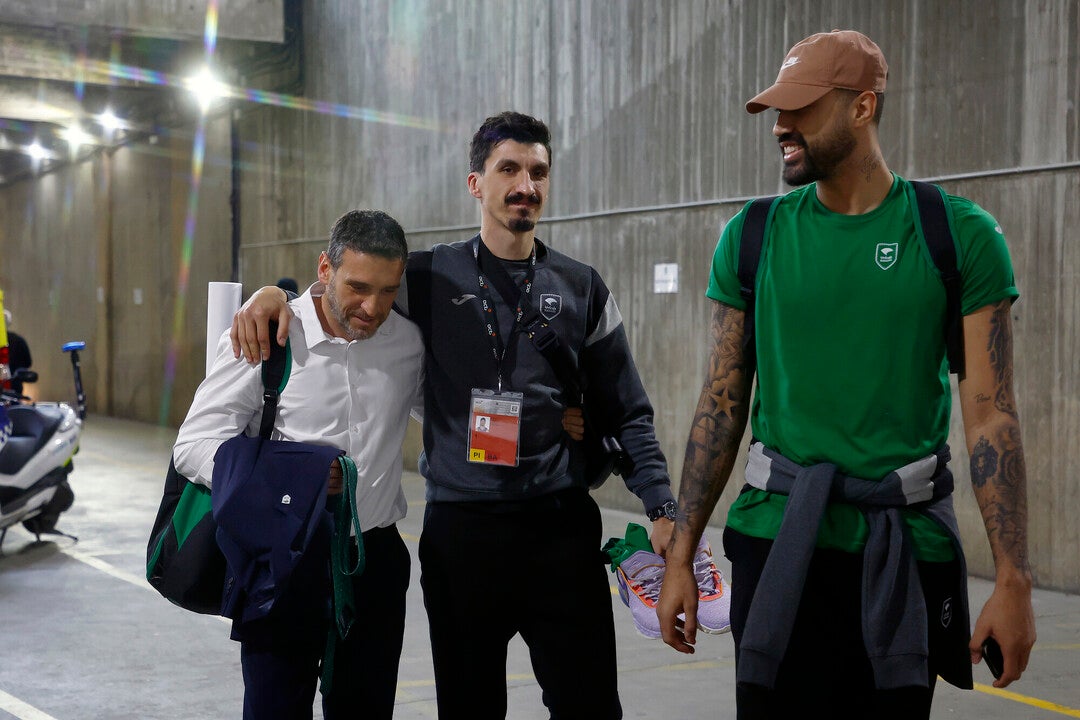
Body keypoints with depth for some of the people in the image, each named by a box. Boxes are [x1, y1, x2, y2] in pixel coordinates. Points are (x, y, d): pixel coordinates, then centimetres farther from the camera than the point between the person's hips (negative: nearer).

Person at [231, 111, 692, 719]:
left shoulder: (583, 289, 6)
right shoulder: (431, 277, 4)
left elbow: (628, 414, 7)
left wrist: (663, 508, -5)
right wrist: (273, 294, -12)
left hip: (561, 526, 0)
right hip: (460, 527, 0)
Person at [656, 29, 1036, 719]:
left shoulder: (960, 235, -3)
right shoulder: (752, 236, 3)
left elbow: (991, 414, -4)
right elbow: (722, 404, 5)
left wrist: (1015, 582, -7)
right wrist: (681, 557, 2)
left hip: (906, 552, -1)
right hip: (777, 544, 1)